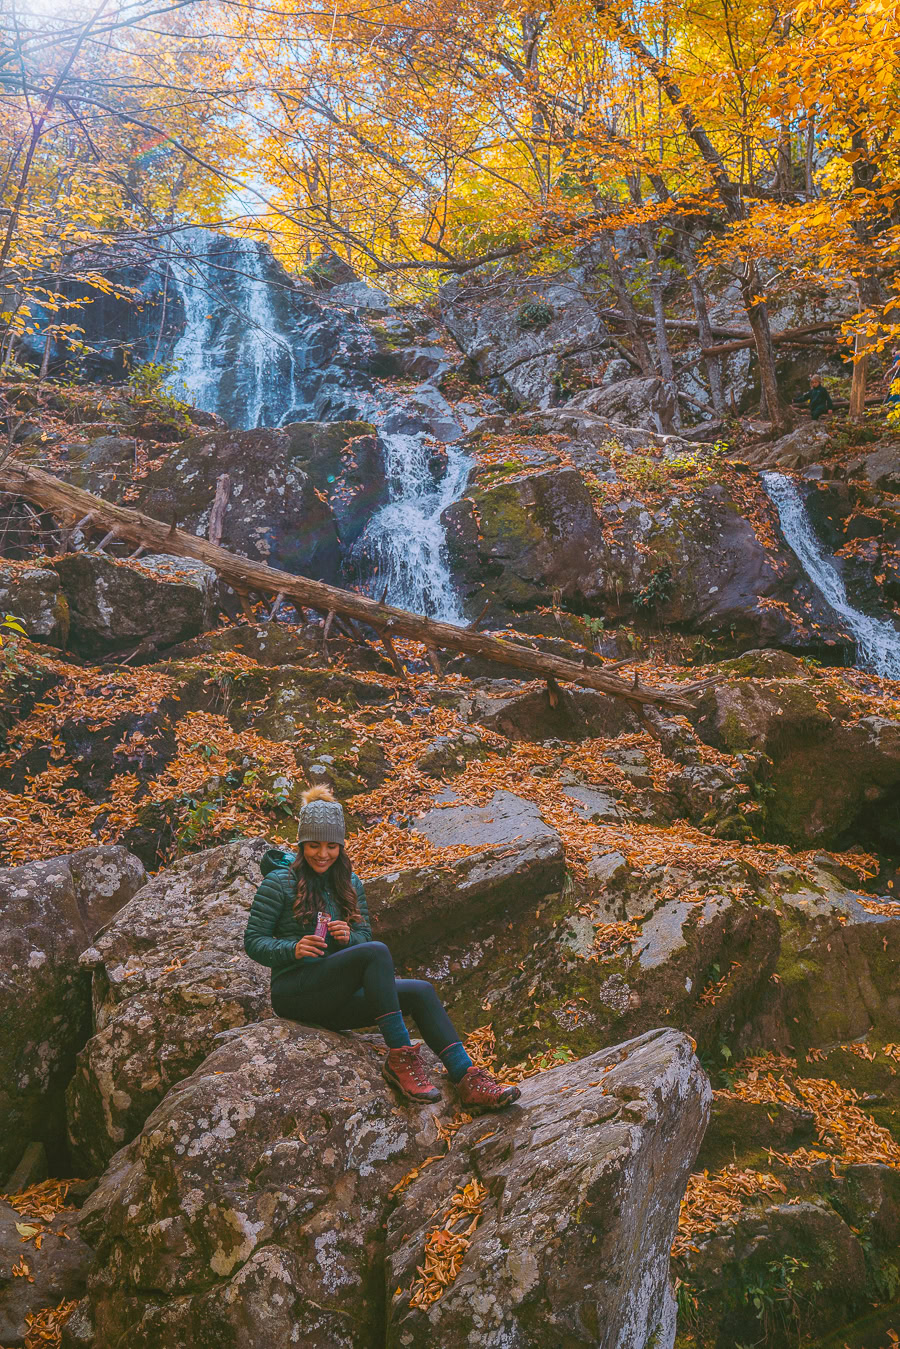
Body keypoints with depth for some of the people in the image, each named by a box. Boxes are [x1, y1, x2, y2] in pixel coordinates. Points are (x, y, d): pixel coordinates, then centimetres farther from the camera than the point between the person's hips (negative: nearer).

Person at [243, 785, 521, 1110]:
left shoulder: (350, 885, 13)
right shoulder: (279, 883, -4)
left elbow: (364, 936, 12)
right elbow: (253, 942, -6)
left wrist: (348, 937, -12)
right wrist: (294, 949, -25)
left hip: (336, 1000, 6)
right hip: (294, 992, -6)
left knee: (420, 992, -18)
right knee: (377, 952, -30)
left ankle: (466, 1078, -25)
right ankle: (399, 1056, -30)